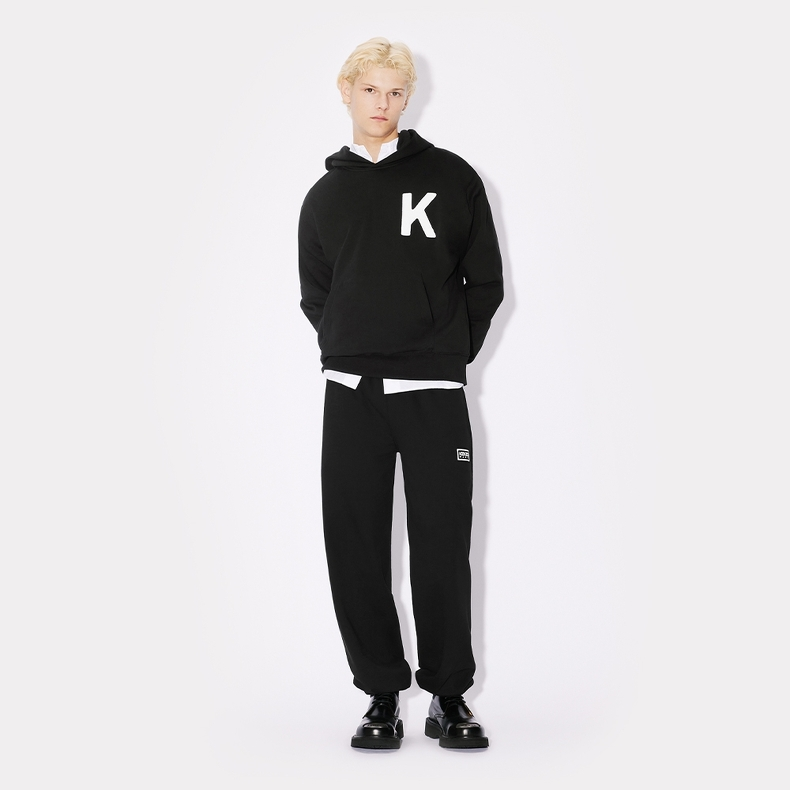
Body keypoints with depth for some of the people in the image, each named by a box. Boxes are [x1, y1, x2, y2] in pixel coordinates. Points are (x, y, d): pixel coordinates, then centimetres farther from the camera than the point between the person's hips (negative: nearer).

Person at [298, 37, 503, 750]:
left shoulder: (451, 177, 6)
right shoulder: (325, 197, 14)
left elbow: (486, 281, 8)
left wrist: (451, 353, 5)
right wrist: (351, 356, 8)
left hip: (435, 394, -2)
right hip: (351, 395, 2)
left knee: (443, 551, -2)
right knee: (356, 552, 1)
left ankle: (450, 697, 12)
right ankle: (383, 696, 13)